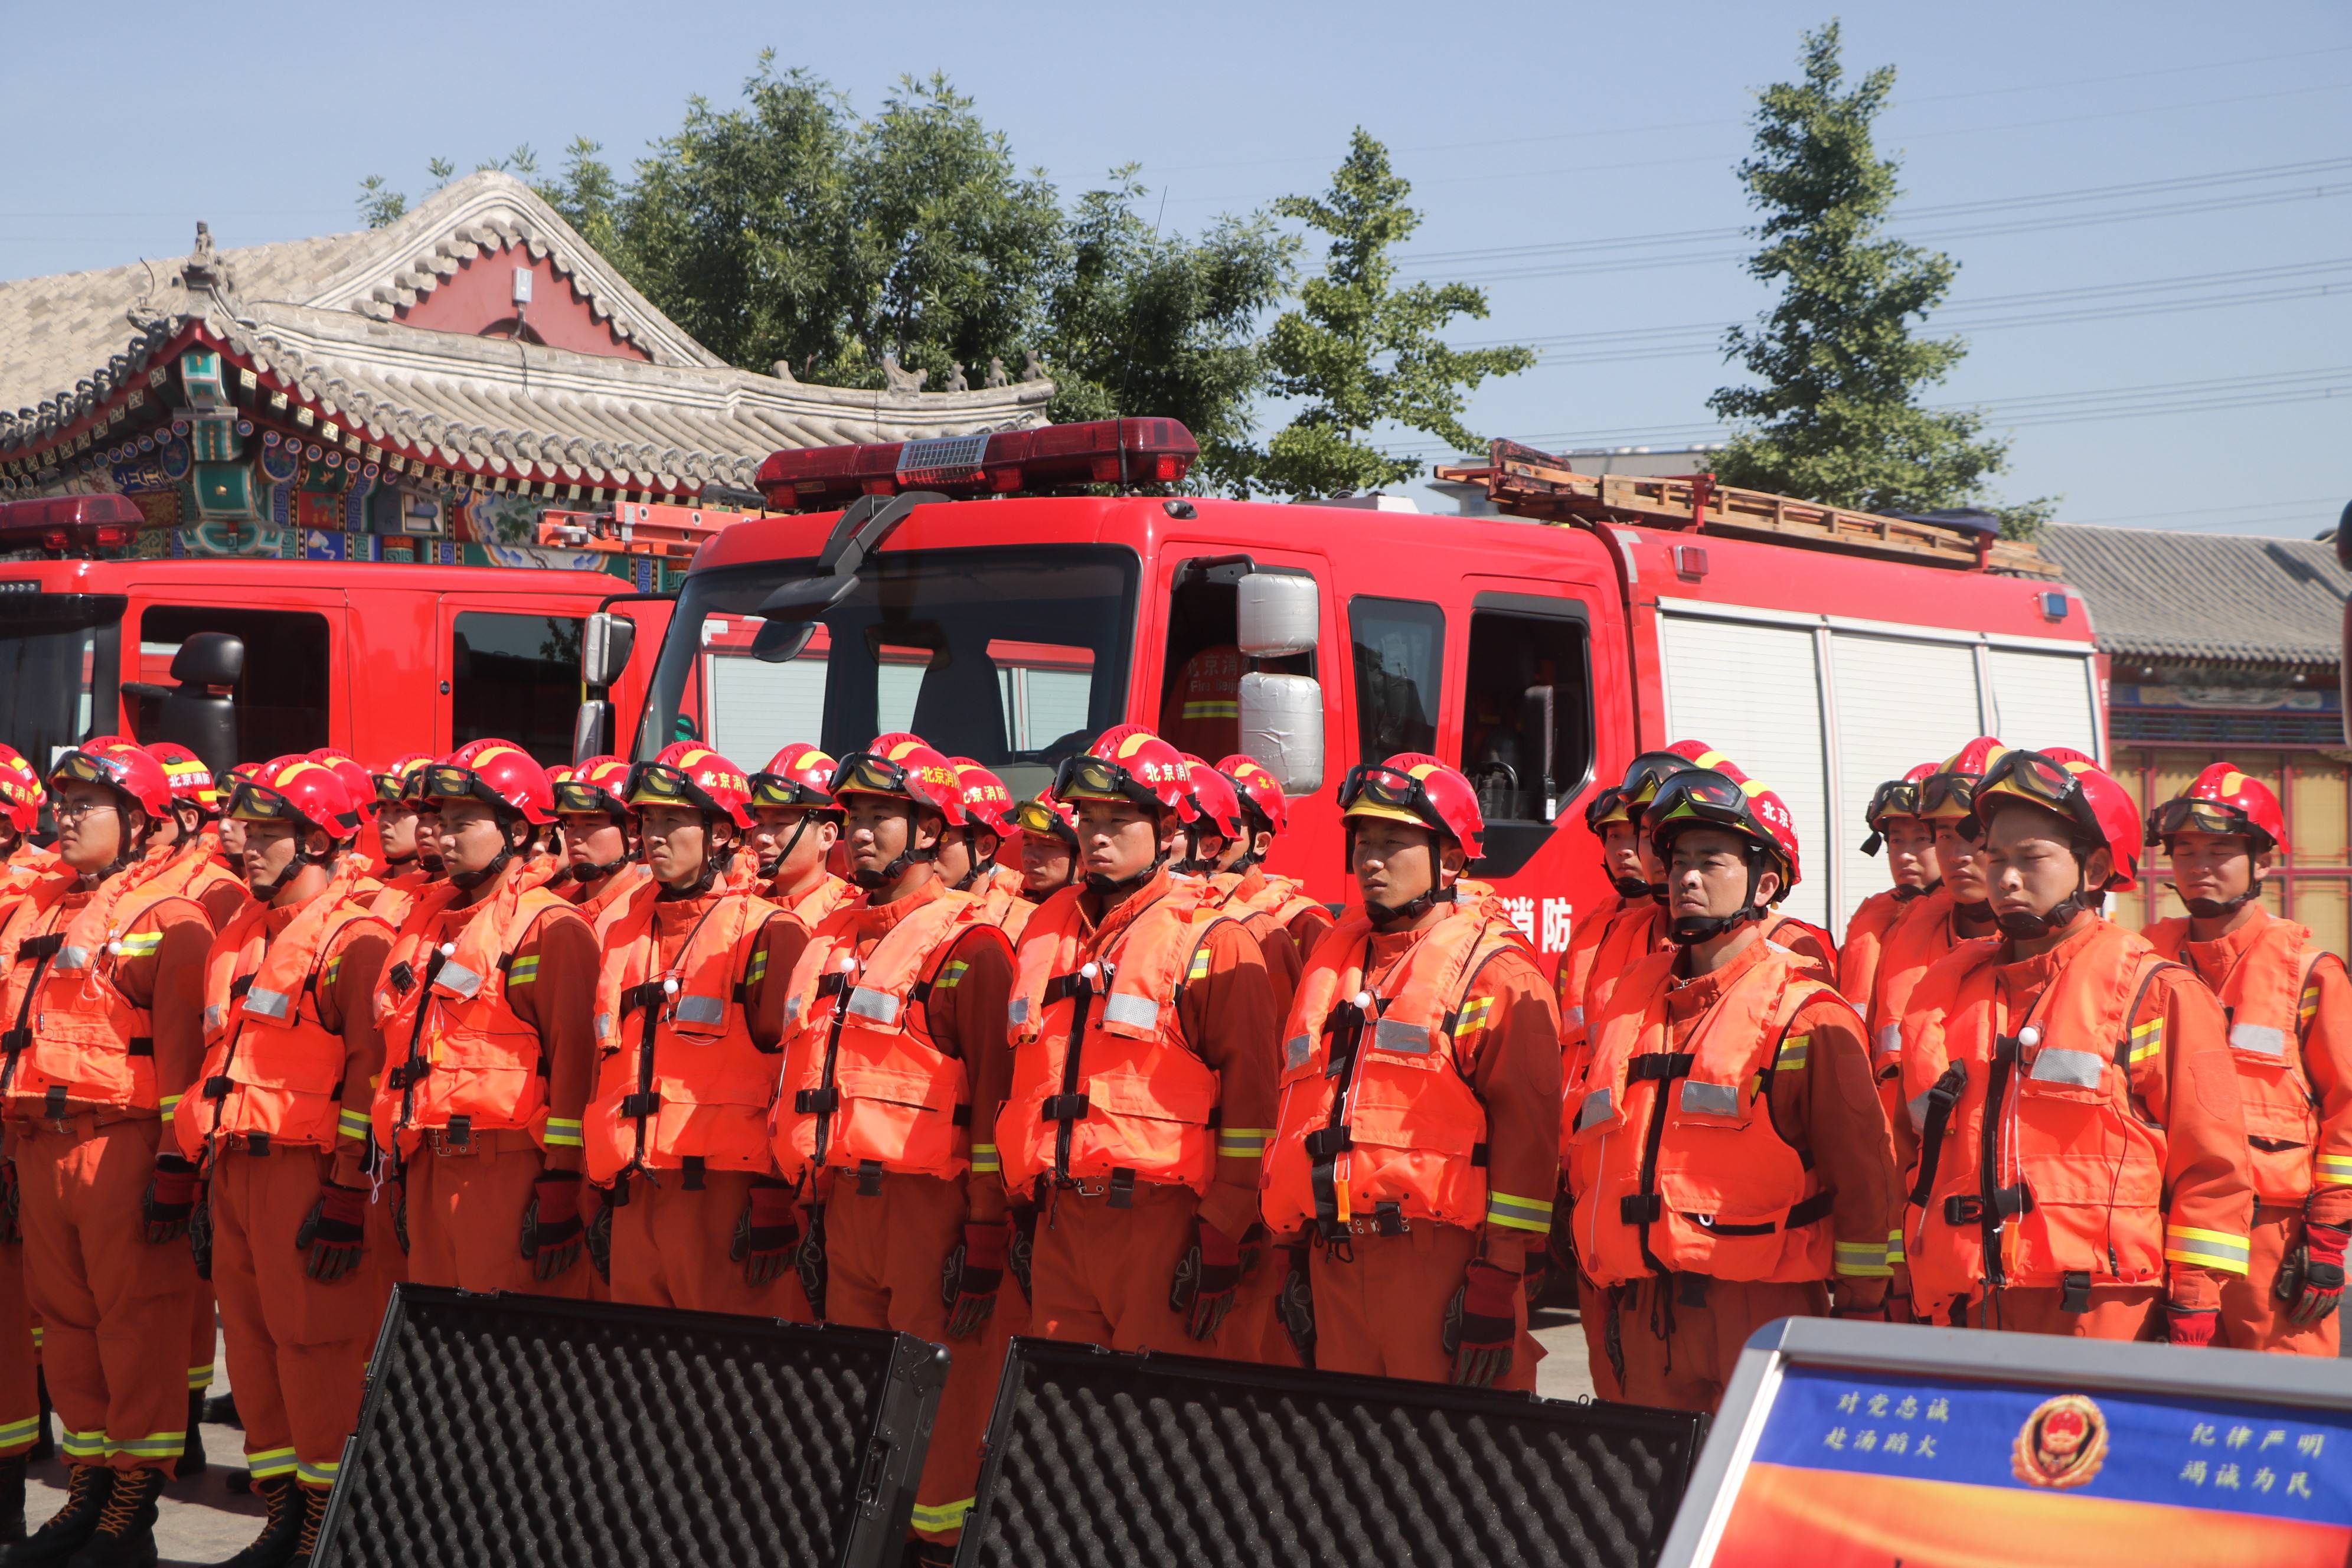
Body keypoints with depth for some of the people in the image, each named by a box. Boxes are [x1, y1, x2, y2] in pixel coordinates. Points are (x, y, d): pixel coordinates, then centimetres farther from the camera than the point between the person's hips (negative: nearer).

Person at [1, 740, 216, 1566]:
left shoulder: (167, 916, -5)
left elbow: (182, 1050, -11)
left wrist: (176, 1163, -17)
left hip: (123, 1145, -7)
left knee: (137, 1318, -3)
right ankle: (88, 1490, 20)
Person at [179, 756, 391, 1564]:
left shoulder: (354, 940, -9)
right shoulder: (239, 938, 18)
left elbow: (372, 1068, -14)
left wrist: (347, 1195, -18)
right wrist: (208, 1176, 22)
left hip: (308, 1170, -8)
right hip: (236, 1166, 8)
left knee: (313, 1342, -6)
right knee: (251, 1337, 10)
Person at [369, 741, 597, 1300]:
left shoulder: (549, 928, -8)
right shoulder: (428, 917, 16)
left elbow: (574, 1059, -14)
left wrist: (560, 1189, -17)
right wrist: (403, 1169, 21)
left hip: (508, 1171, -8)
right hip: (429, 1171, 8)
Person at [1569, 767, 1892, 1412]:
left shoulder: (1806, 1014, -5)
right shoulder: (1635, 998, 14)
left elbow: (1862, 1177, -6)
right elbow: (1592, 1153, 21)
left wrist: (1860, 1316, -9)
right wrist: (1611, 1303, 19)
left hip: (1760, 1310, -6)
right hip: (1645, 1308, 6)